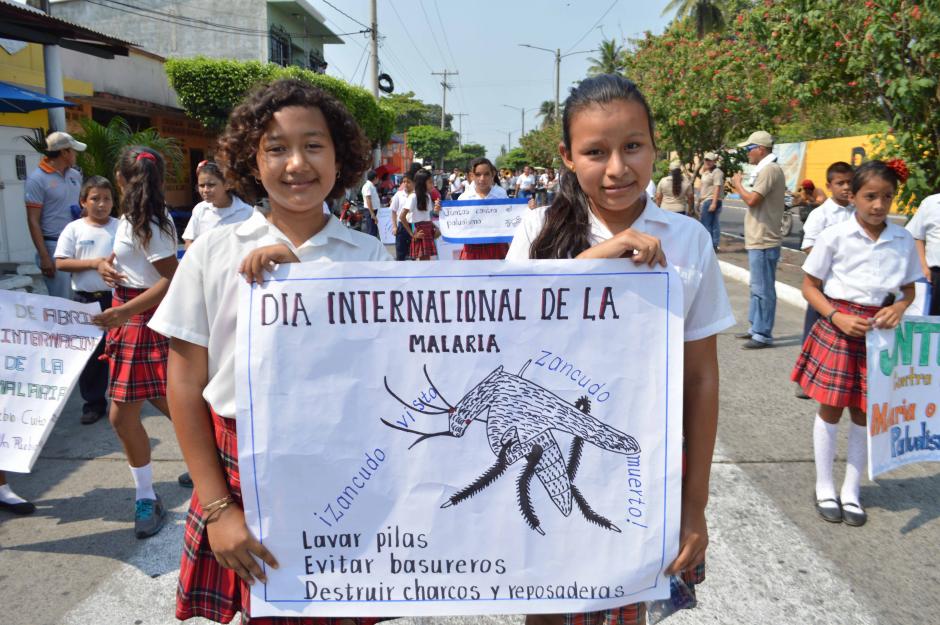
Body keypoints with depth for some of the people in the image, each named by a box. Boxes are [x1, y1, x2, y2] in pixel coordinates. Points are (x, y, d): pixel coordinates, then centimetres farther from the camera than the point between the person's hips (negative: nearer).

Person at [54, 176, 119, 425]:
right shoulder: (74, 229, -1)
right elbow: (61, 263, -6)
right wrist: (94, 263, -16)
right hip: (85, 299, 1)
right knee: (89, 351, 8)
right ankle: (94, 402, 20)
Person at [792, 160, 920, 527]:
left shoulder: (903, 240, 0)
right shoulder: (835, 236, -9)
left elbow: (909, 288, 12)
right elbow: (810, 287, -4)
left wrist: (899, 308, -10)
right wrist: (837, 317, -16)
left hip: (878, 332, 3)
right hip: (837, 329, -3)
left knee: (864, 413, 11)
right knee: (830, 409, 7)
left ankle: (851, 490, 28)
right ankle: (824, 486, 25)